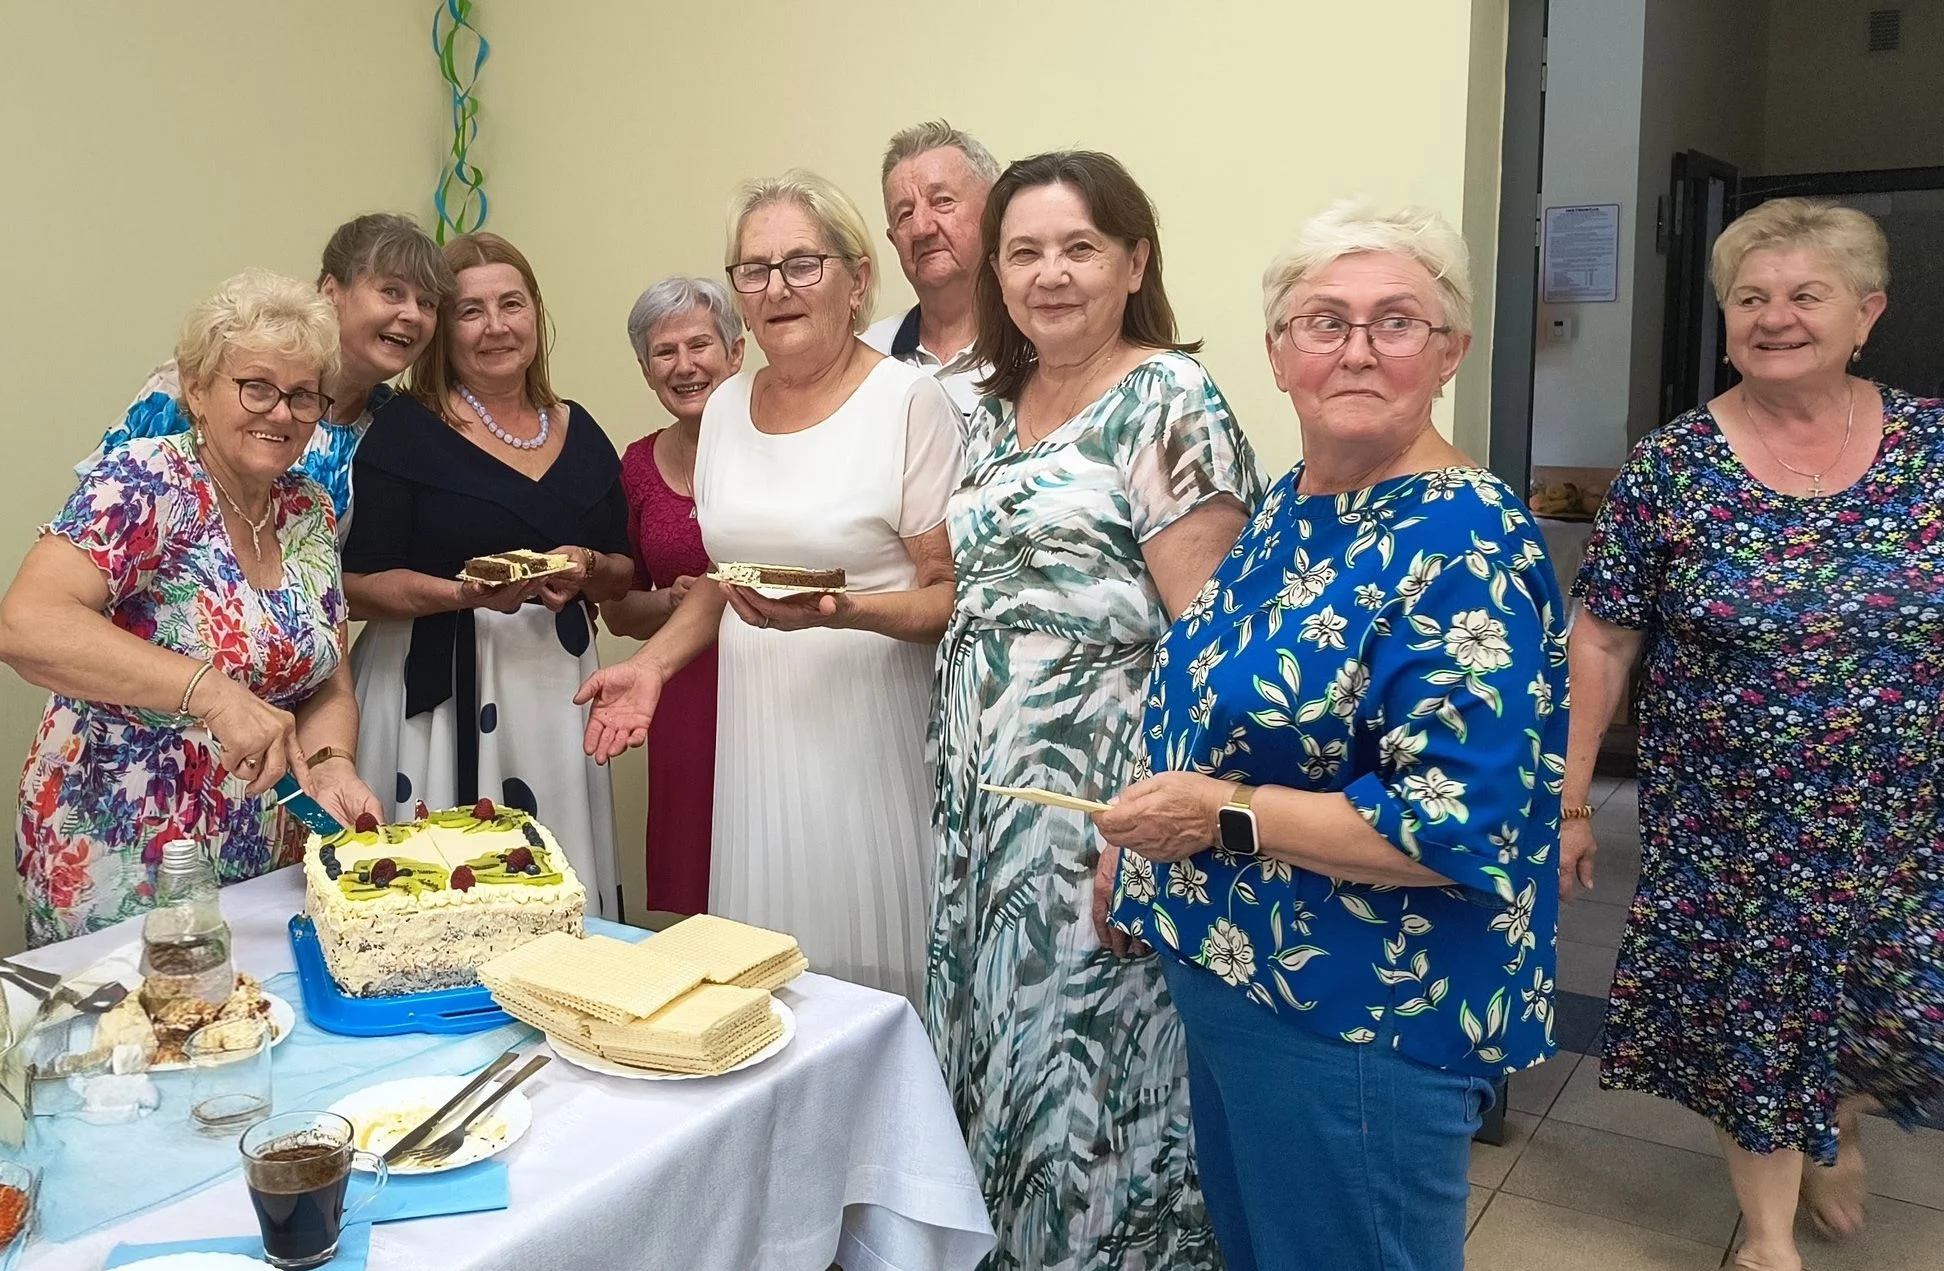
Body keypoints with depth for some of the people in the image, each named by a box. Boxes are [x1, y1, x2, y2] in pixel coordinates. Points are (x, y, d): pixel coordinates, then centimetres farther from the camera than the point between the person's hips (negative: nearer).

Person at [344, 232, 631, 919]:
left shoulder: (579, 431, 11)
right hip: (437, 698, -4)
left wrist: (587, 570, -6)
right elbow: (357, 586, -7)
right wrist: (468, 593, -20)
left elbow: (622, 574, 16)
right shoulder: (406, 429, -2)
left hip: (554, 694, 4)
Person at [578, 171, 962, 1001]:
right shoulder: (726, 406, 11)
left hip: (866, 735, -5)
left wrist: (843, 611, -25)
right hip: (756, 729, 5)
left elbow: (952, 595, -9)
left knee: (872, 982, -1)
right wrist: (654, 662, 10)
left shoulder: (908, 400, -9)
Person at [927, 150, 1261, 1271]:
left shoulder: (1173, 404, -10)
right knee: (996, 1059, 17)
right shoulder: (997, 410, 13)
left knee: (1088, 1072, 2)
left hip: (1097, 801, -7)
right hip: (985, 801, 8)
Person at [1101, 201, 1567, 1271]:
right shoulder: (1291, 502, 5)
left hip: (1361, 1025, -8)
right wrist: (1143, 850, 10)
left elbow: (1460, 827, -28)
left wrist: (1223, 816, -23)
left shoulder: (1466, 544, -22)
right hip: (1228, 978, 8)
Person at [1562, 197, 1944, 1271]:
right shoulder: (1669, 468, -10)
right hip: (1729, 826, -2)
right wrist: (1568, 801, -8)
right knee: (1750, 1012, 10)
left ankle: (1837, 1132, 51)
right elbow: (1602, 642, -7)